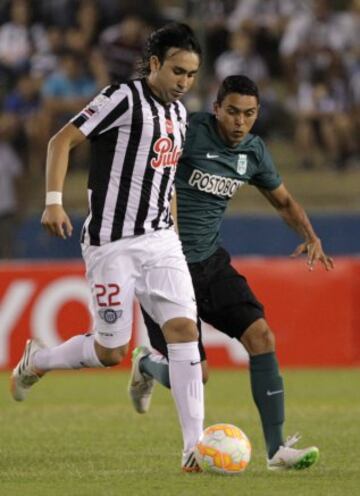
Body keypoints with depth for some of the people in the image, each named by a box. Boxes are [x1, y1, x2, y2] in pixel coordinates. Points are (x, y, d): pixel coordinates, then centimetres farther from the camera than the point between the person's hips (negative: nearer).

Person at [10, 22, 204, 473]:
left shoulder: (178, 113, 12)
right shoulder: (123, 98, -11)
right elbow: (61, 141, -12)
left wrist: (173, 231, 23)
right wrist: (53, 201, -22)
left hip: (160, 240, 6)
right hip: (112, 245, -6)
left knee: (184, 329, -10)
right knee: (110, 352, -1)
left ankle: (194, 447, -12)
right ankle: (34, 361, 29)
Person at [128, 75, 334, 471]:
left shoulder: (254, 152, 4)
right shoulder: (190, 133, -17)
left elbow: (284, 201, 19)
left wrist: (311, 237, 2)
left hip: (211, 261, 6)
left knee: (261, 337, -13)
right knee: (195, 374, -6)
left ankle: (277, 449, -9)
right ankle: (147, 365, 31)